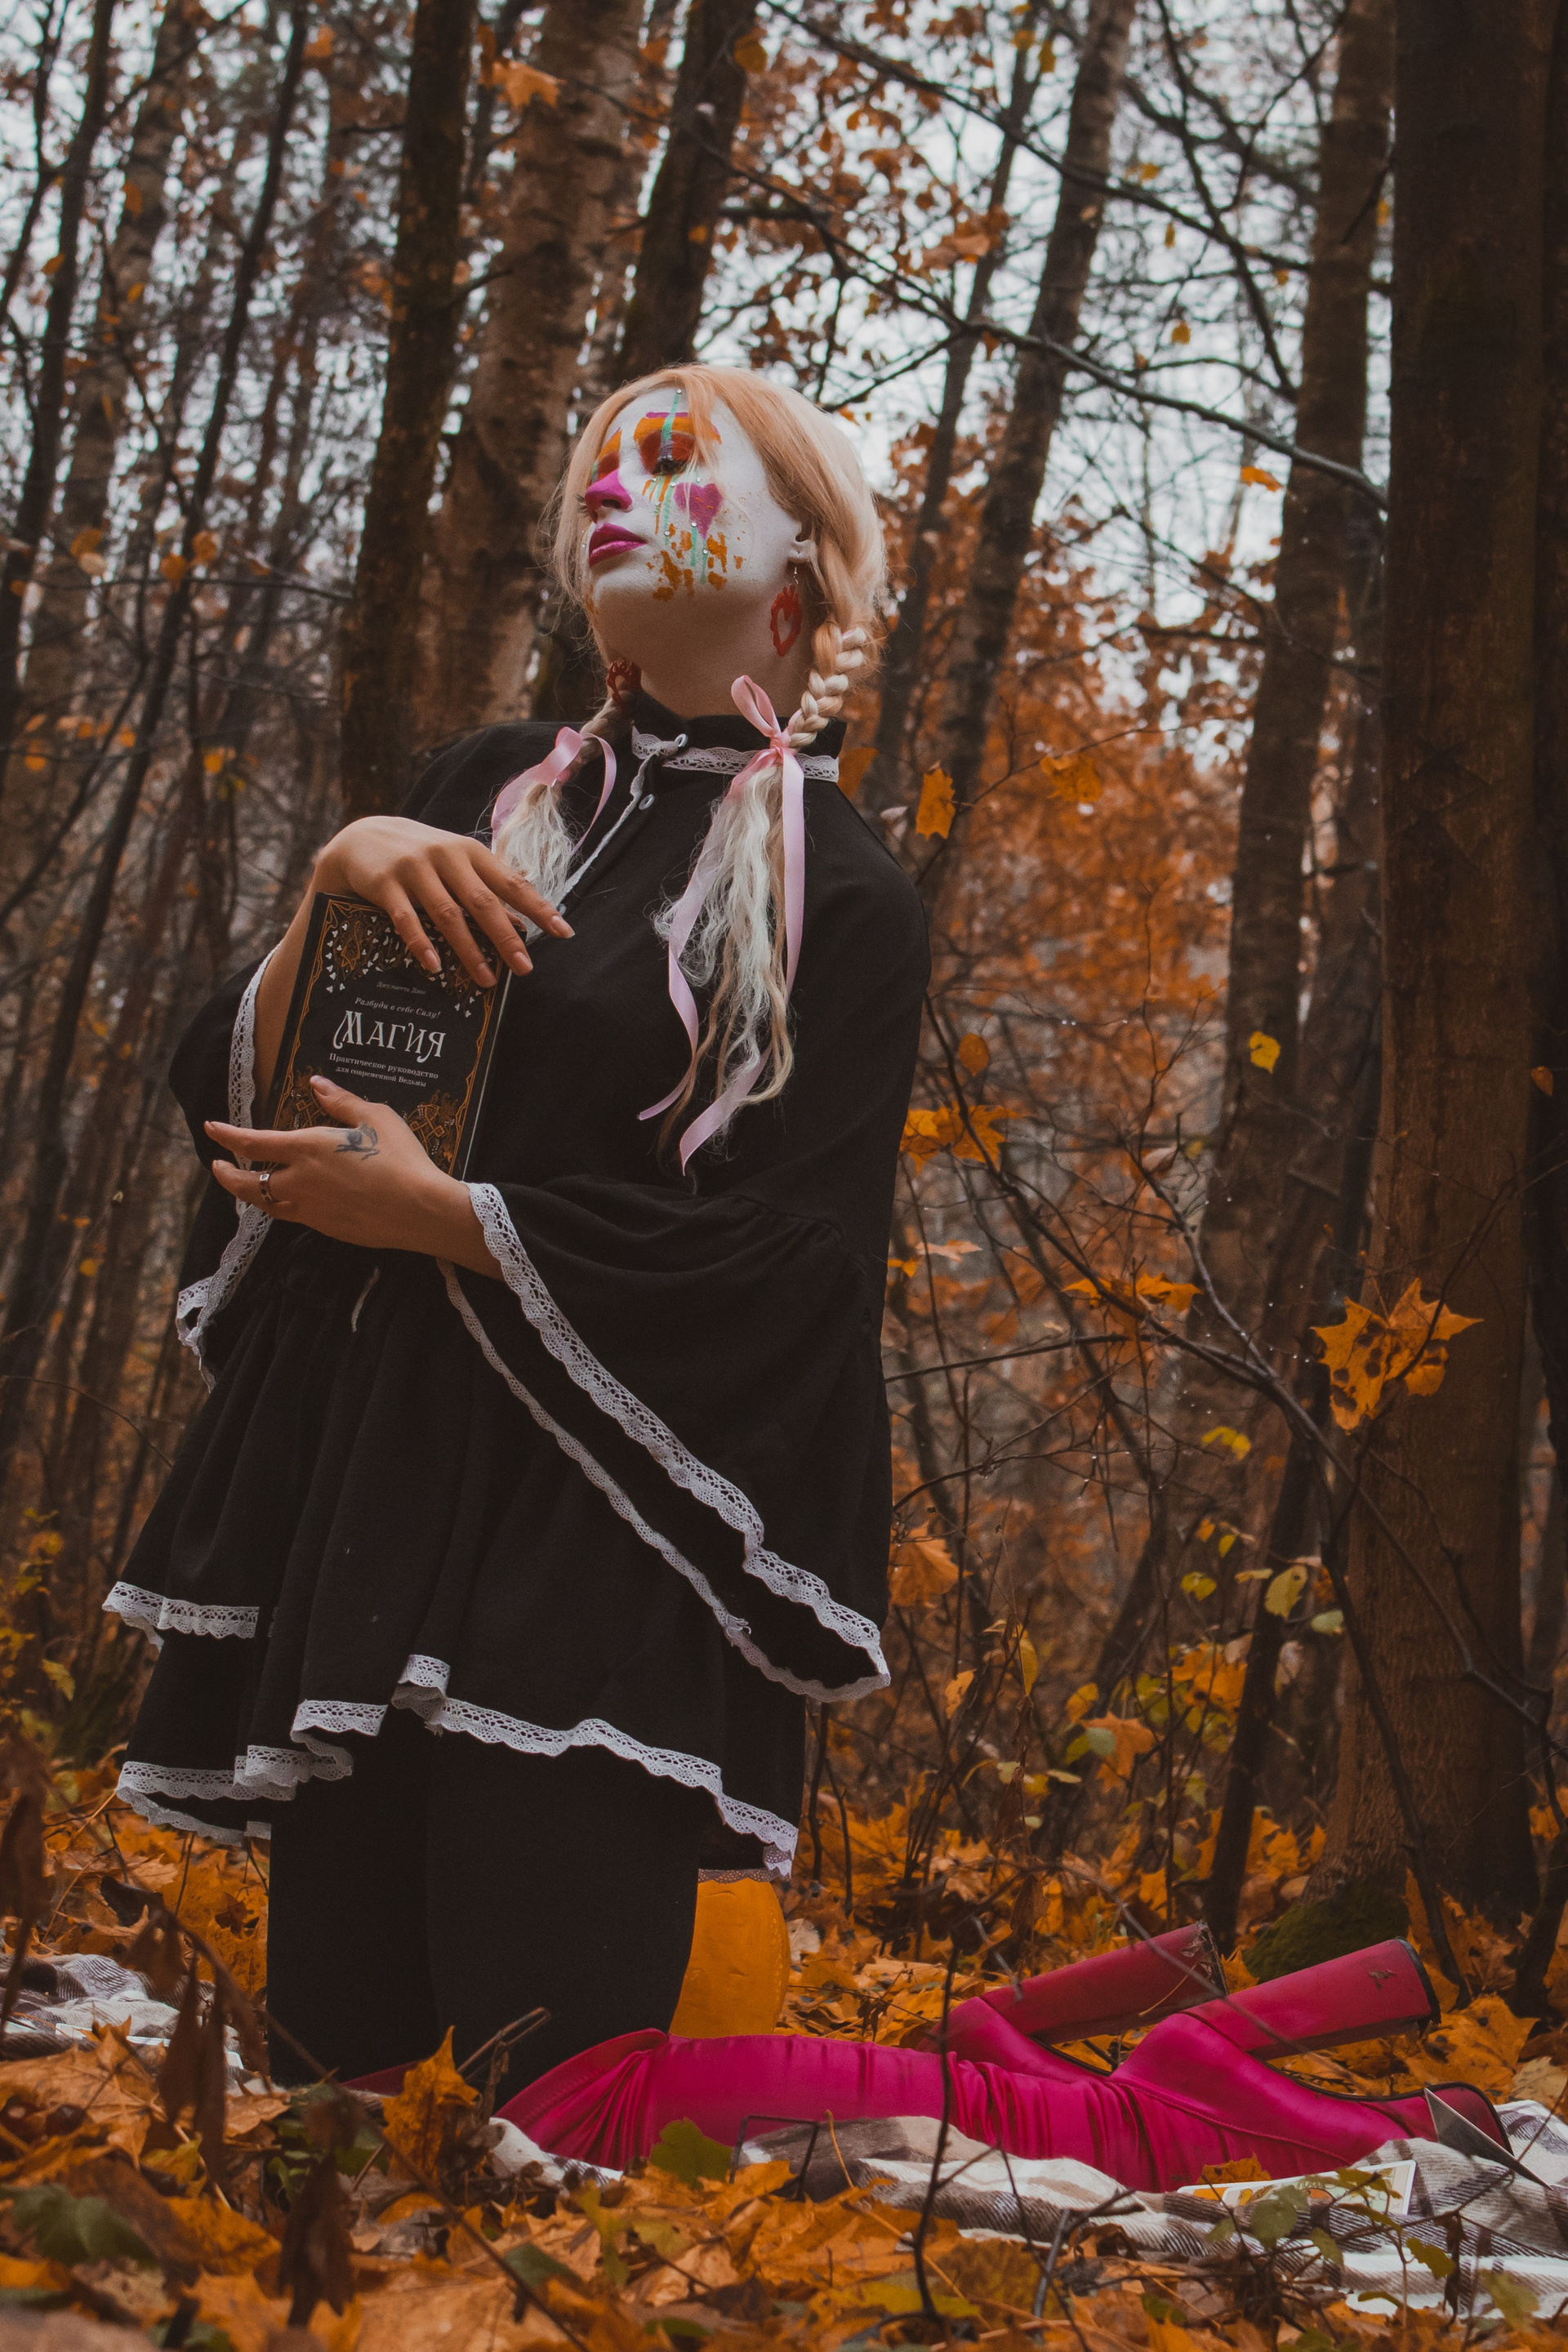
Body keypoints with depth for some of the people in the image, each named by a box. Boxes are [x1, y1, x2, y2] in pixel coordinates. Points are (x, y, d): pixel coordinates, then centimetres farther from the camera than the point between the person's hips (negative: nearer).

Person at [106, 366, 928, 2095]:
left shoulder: (836, 898, -1)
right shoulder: (487, 796, 13)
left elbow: (766, 1258, -9)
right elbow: (232, 1091, 10)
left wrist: (426, 1212, -9)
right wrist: (337, 883, -8)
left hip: (594, 1545, -5)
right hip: (360, 1487, 5)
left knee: (546, 2078, -5)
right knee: (328, 2057, 9)